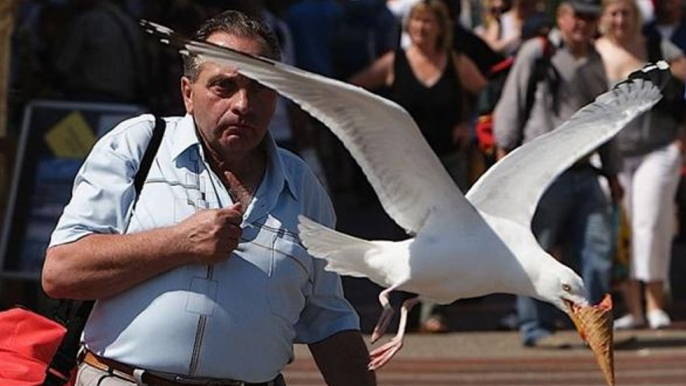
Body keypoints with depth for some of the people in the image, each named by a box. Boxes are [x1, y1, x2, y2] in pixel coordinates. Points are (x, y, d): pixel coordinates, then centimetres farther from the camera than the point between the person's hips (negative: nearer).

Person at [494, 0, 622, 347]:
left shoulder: (595, 62, 18)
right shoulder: (537, 53, -1)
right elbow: (511, 104, -2)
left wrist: (612, 173, 25)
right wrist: (505, 153, -8)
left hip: (585, 172, 6)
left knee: (598, 248, -2)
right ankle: (535, 328, 3)